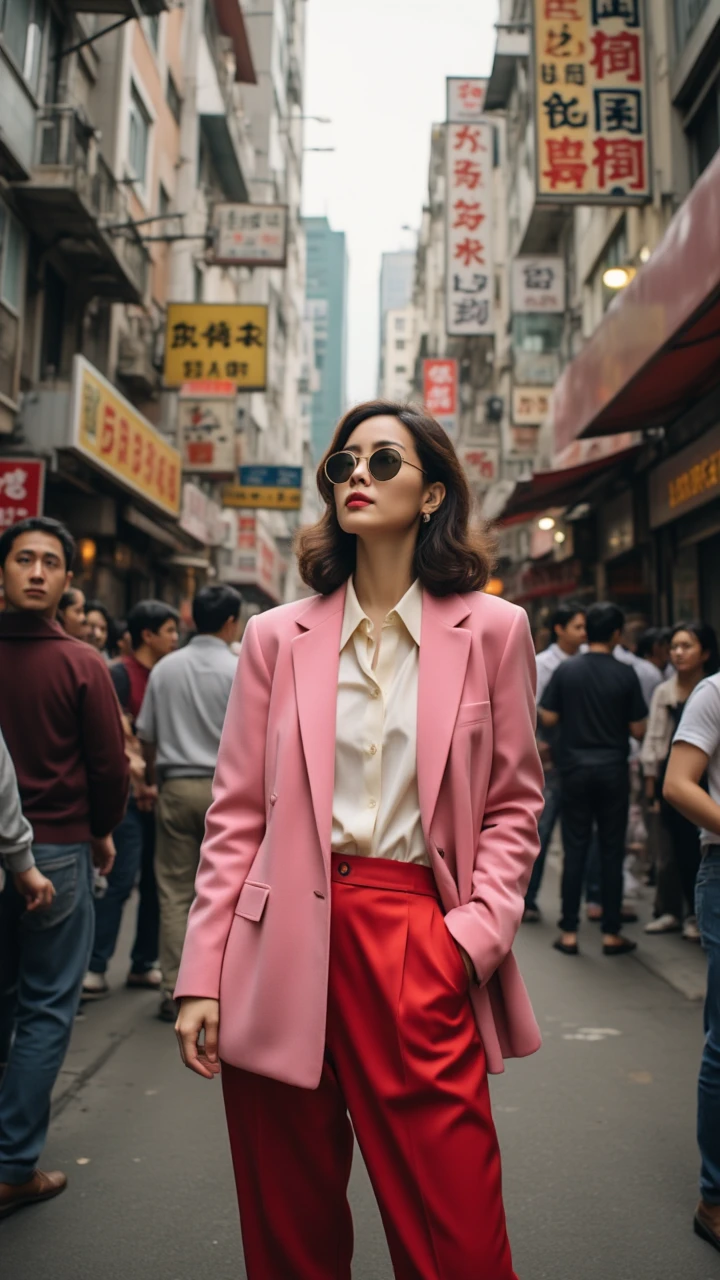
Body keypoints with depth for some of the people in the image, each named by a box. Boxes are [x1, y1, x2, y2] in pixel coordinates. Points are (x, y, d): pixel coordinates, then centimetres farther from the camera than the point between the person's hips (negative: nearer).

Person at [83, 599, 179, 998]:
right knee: (120, 882, -7)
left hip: (160, 793, 6)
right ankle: (96, 967, 2)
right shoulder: (121, 674, -6)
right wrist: (138, 785, -13)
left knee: (155, 883, 9)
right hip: (131, 795, -6)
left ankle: (143, 964, 19)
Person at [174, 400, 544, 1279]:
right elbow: (237, 814, 4)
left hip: (422, 944, -1)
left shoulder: (492, 629, 2)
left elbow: (513, 802, 6)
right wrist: (202, 976, 1)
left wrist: (477, 932, -7)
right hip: (287, 948, 2)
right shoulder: (278, 636, 5)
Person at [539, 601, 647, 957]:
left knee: (575, 850, 7)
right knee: (611, 851, 7)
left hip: (575, 770, 1)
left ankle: (569, 933, 10)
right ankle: (611, 933, 13)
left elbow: (548, 718, -1)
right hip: (613, 770, -1)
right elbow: (638, 730, -4)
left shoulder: (566, 670, -4)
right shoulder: (625, 674, -7)